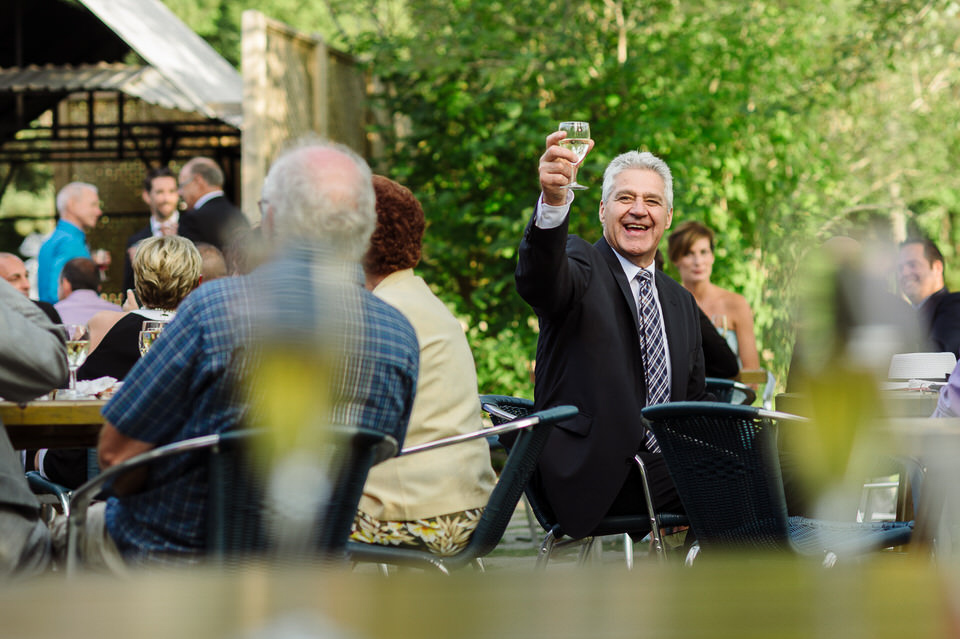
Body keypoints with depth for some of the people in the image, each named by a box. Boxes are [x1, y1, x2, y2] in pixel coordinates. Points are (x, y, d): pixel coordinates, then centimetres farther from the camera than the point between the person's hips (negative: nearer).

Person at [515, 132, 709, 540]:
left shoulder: (681, 303, 23)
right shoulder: (581, 267, 0)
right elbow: (540, 278, -25)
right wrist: (553, 200, -45)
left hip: (663, 466, 8)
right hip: (594, 474, -8)